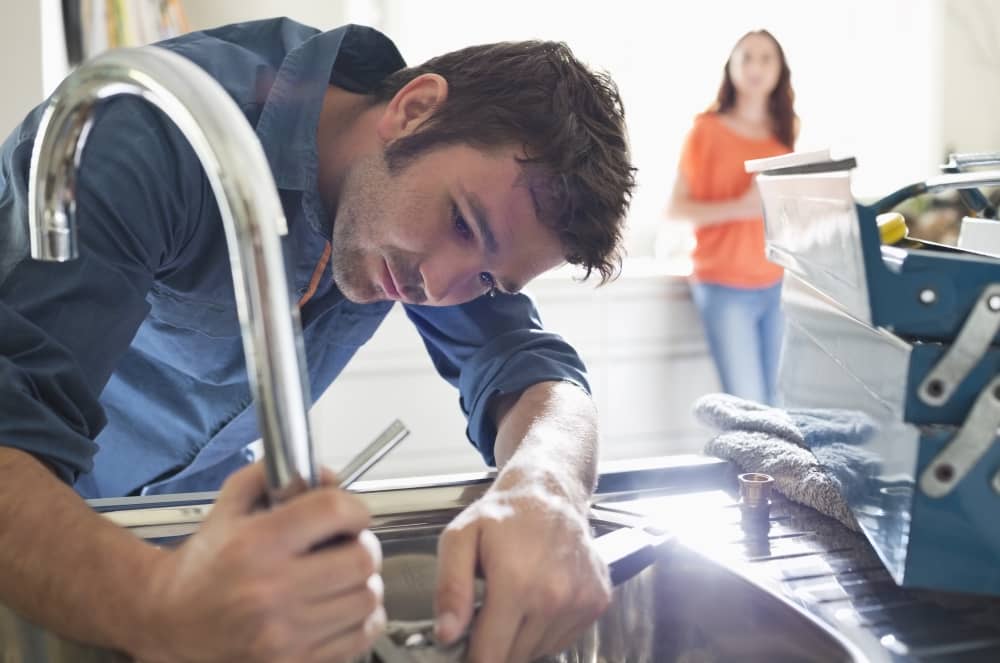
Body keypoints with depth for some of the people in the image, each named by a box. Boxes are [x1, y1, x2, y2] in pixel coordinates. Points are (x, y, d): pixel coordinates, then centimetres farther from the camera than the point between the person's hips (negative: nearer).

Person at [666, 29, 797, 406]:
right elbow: (675, 208, -7)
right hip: (724, 286, -5)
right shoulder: (708, 129, -2)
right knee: (747, 406, -9)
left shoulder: (784, 134, 12)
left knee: (771, 403, 5)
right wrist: (738, 207, -20)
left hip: (777, 284, 5)